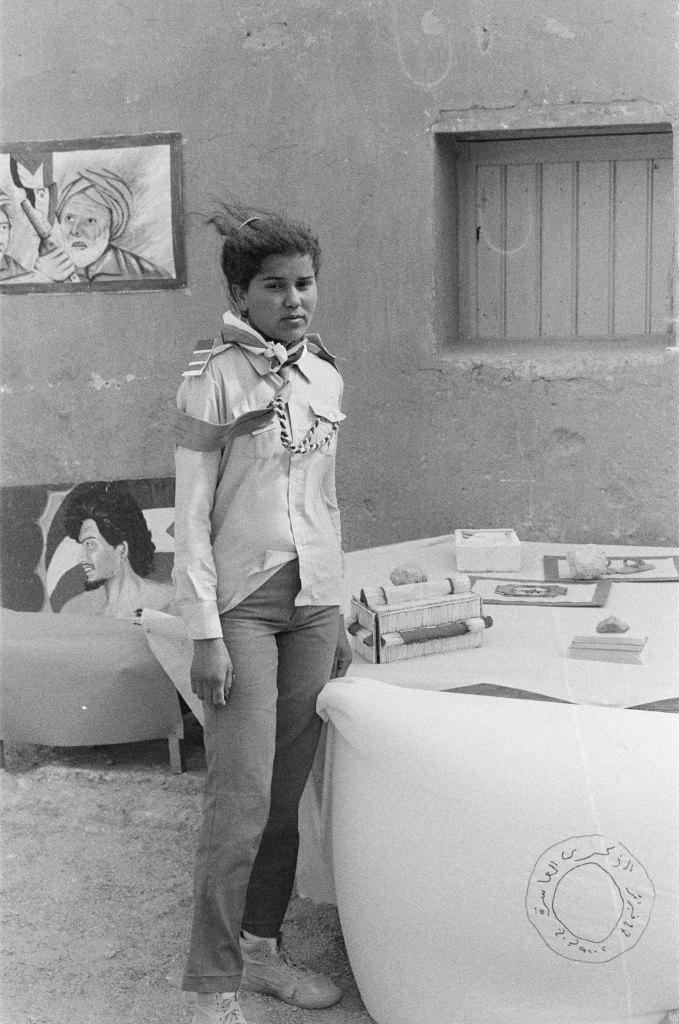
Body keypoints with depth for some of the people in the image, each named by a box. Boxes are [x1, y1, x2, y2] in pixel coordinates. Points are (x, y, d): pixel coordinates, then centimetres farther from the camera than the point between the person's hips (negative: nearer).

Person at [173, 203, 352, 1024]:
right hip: (242, 603, -5)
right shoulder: (214, 378, -8)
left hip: (313, 601, 5)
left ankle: (261, 948, 25)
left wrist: (338, 616, 16)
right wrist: (205, 634, -14)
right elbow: (191, 514, -9)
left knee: (286, 794, 9)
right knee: (241, 802, -7)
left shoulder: (324, 379, 9)